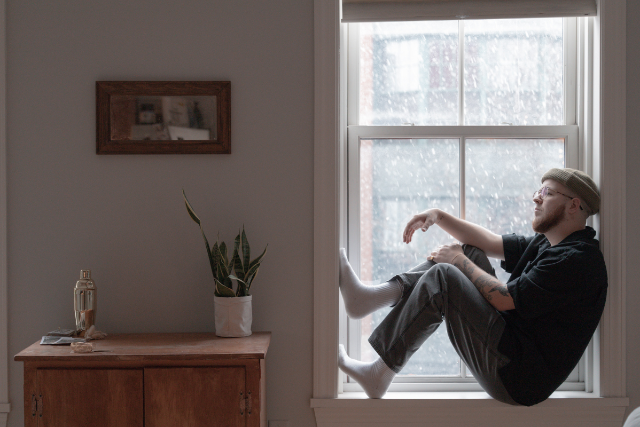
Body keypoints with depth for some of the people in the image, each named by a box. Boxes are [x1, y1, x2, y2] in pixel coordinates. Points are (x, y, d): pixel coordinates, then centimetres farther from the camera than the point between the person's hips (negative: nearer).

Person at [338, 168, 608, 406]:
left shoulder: (577, 260, -17)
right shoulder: (545, 244, 16)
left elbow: (504, 299, -17)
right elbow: (489, 242, 15)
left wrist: (459, 261, -4)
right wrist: (438, 216, 3)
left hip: (518, 381, -10)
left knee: (441, 278, -18)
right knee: (471, 252, 7)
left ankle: (378, 374, -11)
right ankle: (371, 297, -3)